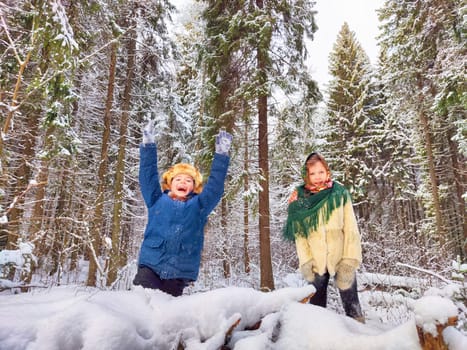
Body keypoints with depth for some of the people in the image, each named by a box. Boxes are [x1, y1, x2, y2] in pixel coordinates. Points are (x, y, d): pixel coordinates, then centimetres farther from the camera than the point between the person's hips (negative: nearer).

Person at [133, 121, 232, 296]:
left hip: (179, 272, 0)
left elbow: (215, 187, 3)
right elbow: (148, 175, 8)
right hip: (150, 265, 0)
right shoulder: (157, 201, 12)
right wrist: (148, 145, 1)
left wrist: (221, 155, -2)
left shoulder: (198, 206, 11)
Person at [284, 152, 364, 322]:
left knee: (351, 305, 8)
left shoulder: (340, 193, -4)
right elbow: (299, 234, 0)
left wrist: (350, 260, -10)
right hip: (316, 263, 1)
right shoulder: (299, 198, -1)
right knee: (316, 304, 14)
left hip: (340, 260, -1)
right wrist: (305, 262, -7)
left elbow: (351, 229, -5)